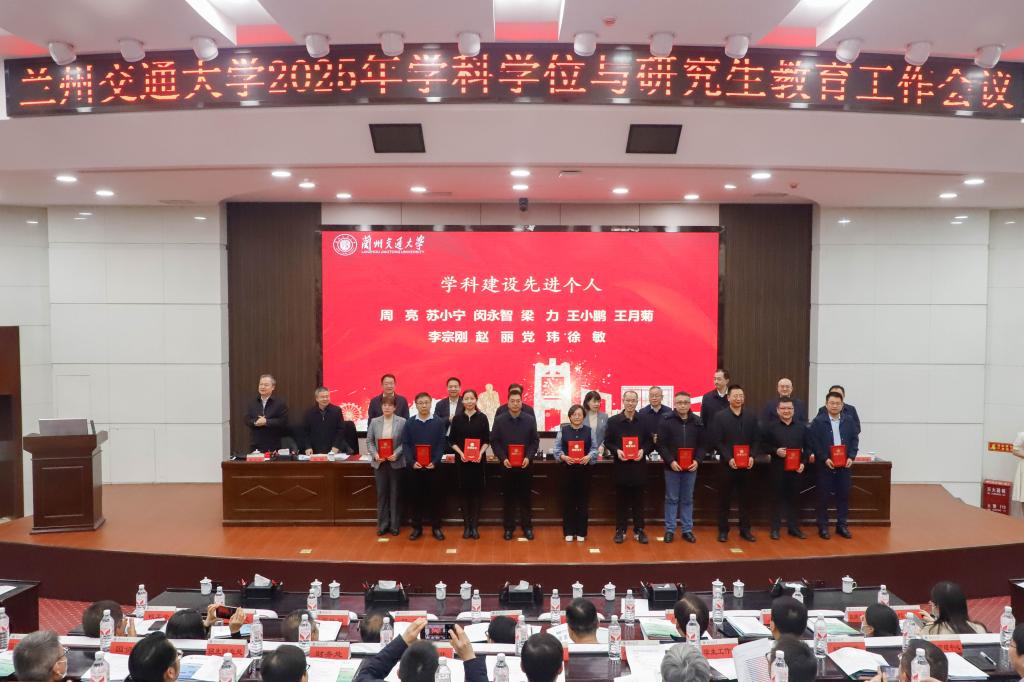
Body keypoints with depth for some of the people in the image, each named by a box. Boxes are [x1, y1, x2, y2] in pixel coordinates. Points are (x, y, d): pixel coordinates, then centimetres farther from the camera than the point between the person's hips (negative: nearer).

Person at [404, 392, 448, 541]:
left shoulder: (439, 422, 1)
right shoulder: (409, 423, 4)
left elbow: (442, 444, -2)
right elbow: (406, 444, 0)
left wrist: (435, 462, -14)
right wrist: (411, 462, -13)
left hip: (433, 466, -1)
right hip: (414, 466, 1)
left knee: (434, 496, 5)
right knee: (416, 497, 6)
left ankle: (436, 527, 15)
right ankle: (417, 527, 17)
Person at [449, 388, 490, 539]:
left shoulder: (482, 417, 1)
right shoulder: (457, 418, 2)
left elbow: (487, 440, 2)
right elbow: (451, 440, 4)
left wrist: (480, 453, -14)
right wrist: (460, 453, -11)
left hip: (479, 460, 0)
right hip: (461, 460, 0)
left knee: (477, 491, 2)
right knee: (464, 491, 4)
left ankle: (475, 525, 9)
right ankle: (466, 525, 12)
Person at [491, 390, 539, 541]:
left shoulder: (530, 419, 2)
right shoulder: (499, 420, 1)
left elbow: (535, 441, 2)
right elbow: (494, 441, -1)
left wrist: (528, 457, -12)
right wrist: (503, 458, -12)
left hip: (525, 464, 0)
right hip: (506, 464, 0)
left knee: (525, 497, 7)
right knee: (509, 497, 6)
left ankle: (527, 527, 16)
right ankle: (509, 527, 15)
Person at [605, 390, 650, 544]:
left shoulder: (644, 421, 4)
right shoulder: (613, 421, 1)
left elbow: (649, 441, 9)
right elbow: (607, 442, 3)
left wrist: (643, 450, -10)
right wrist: (616, 450, -15)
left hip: (639, 465, 1)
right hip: (621, 465, -1)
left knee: (638, 499, 7)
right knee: (621, 499, 6)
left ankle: (639, 530, 17)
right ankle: (620, 530, 15)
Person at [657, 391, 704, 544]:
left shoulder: (697, 421, 5)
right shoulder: (666, 421, -4)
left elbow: (701, 444, 6)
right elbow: (661, 444, -6)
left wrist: (697, 460, -9)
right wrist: (670, 461, -16)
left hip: (691, 467, 2)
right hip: (672, 467, -2)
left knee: (687, 500, 10)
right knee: (671, 499, 5)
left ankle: (687, 530, 18)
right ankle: (669, 530, 12)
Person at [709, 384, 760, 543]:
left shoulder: (751, 417, 8)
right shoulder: (720, 417, -2)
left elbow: (756, 440, 7)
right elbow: (717, 442, -6)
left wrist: (752, 457, -9)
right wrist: (728, 458, -15)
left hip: (747, 465, 3)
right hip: (727, 464, -3)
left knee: (745, 498, 9)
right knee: (724, 499, 4)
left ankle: (745, 529, 18)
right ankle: (723, 530, 12)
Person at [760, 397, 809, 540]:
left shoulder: (802, 426, 8)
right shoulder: (770, 426, -1)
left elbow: (807, 447, 10)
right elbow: (763, 445, -1)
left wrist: (803, 463, -2)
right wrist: (775, 451, -16)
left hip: (796, 468, 2)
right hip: (777, 468, -2)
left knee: (793, 497, 9)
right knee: (777, 497, 3)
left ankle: (793, 527, 19)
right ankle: (775, 528, 11)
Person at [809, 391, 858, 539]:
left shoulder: (849, 420, 5)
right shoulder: (818, 421, -5)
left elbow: (854, 439, 7)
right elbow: (814, 443, -8)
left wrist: (851, 457, -6)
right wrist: (825, 459, -15)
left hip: (844, 464, 3)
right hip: (825, 464, -3)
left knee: (844, 494, 7)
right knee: (823, 496, 3)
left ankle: (841, 525, 20)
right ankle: (823, 526, 12)